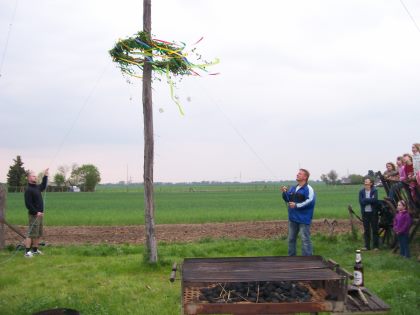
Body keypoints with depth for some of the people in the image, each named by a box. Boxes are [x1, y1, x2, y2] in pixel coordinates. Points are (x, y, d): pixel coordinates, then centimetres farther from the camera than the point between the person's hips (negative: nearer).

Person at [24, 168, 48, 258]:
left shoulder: (37, 187, 12)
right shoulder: (28, 190, -15)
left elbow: (43, 186, 37)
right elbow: (28, 204, -20)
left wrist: (45, 176, 29)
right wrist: (36, 212, -21)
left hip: (40, 214, 9)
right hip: (34, 215, -9)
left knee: (38, 234, 13)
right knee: (31, 233, -11)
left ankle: (35, 250, 21)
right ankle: (27, 252, -10)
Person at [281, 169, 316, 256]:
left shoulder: (308, 189, -11)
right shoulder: (292, 188, 13)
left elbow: (310, 201, -22)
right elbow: (287, 199, 17)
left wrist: (297, 205, -22)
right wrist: (285, 193, -4)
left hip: (303, 219, -8)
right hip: (293, 218, 8)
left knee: (305, 239, -6)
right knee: (291, 238, 16)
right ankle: (291, 256, 28)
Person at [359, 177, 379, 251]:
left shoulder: (374, 191, -3)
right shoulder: (361, 191, 3)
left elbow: (375, 200, -18)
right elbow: (361, 201, -10)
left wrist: (366, 200, -15)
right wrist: (370, 200, -14)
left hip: (373, 212, -2)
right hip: (365, 212, 2)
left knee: (374, 229, 3)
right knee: (366, 230, 7)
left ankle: (376, 246, 10)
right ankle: (367, 246, 14)